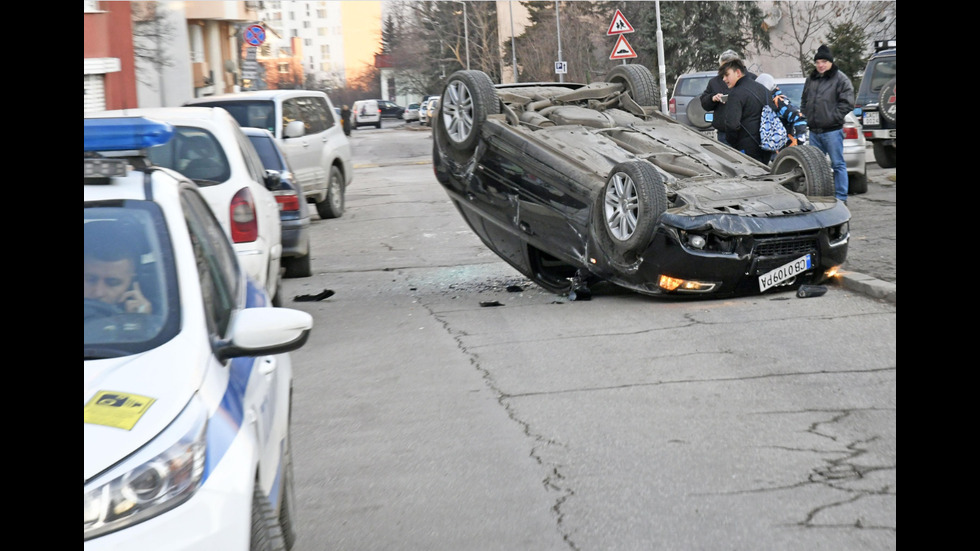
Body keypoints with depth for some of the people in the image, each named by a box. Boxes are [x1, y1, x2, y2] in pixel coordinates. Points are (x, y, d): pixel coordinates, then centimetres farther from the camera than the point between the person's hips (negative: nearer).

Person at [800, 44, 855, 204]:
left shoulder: (841, 79, -4)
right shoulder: (811, 80, 16)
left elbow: (847, 103, -10)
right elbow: (804, 101, 26)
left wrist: (833, 117, -14)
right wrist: (806, 116, 11)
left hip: (832, 131, -7)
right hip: (814, 131, 7)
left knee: (838, 164, -3)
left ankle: (841, 197, 0)